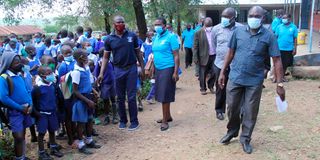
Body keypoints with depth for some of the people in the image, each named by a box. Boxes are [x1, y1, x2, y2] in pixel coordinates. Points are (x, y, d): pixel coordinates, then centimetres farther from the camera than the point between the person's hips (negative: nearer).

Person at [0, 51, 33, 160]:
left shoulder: (20, 76, 8)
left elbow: (26, 91, 13)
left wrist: (30, 105, -4)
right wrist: (20, 108, -16)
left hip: (25, 110, 6)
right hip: (15, 112, -6)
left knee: (22, 135, 14)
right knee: (18, 137, -4)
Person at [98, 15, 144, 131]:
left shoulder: (132, 36, -1)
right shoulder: (109, 39, 1)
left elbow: (138, 53, 6)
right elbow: (105, 57, 6)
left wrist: (142, 68, 4)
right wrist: (101, 73, -1)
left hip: (131, 69, -2)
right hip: (118, 70, 2)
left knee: (131, 97, 0)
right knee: (120, 98, 10)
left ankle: (134, 121, 12)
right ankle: (123, 120, 25)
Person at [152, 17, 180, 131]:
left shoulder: (170, 37, -9)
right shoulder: (155, 38, 11)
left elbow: (176, 56, -11)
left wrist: (176, 72, -16)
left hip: (168, 69, -7)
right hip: (158, 69, 7)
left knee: (165, 95, -3)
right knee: (161, 94, 12)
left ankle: (165, 120, 6)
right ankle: (168, 116, 26)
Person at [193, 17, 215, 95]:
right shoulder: (199, 33, -4)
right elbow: (195, 47, -5)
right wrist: (195, 58, -9)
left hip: (214, 56, 3)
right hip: (204, 57, -2)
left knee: (213, 73, 9)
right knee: (203, 74, 6)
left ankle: (210, 86, 31)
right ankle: (203, 88, 22)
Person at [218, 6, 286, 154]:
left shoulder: (269, 36, -8)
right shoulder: (238, 31, -1)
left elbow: (277, 60, -7)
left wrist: (279, 84, -10)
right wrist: (222, 72, 5)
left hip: (254, 81, -2)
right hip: (235, 78, 2)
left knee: (250, 112, 8)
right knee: (232, 108, 13)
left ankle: (245, 139, 26)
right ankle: (231, 131, 37)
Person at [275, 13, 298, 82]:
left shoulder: (293, 27, -2)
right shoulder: (279, 27, -2)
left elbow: (295, 39, 1)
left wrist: (295, 49, -1)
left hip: (289, 49, 1)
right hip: (279, 49, -1)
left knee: (286, 64, 12)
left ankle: (283, 76, 29)